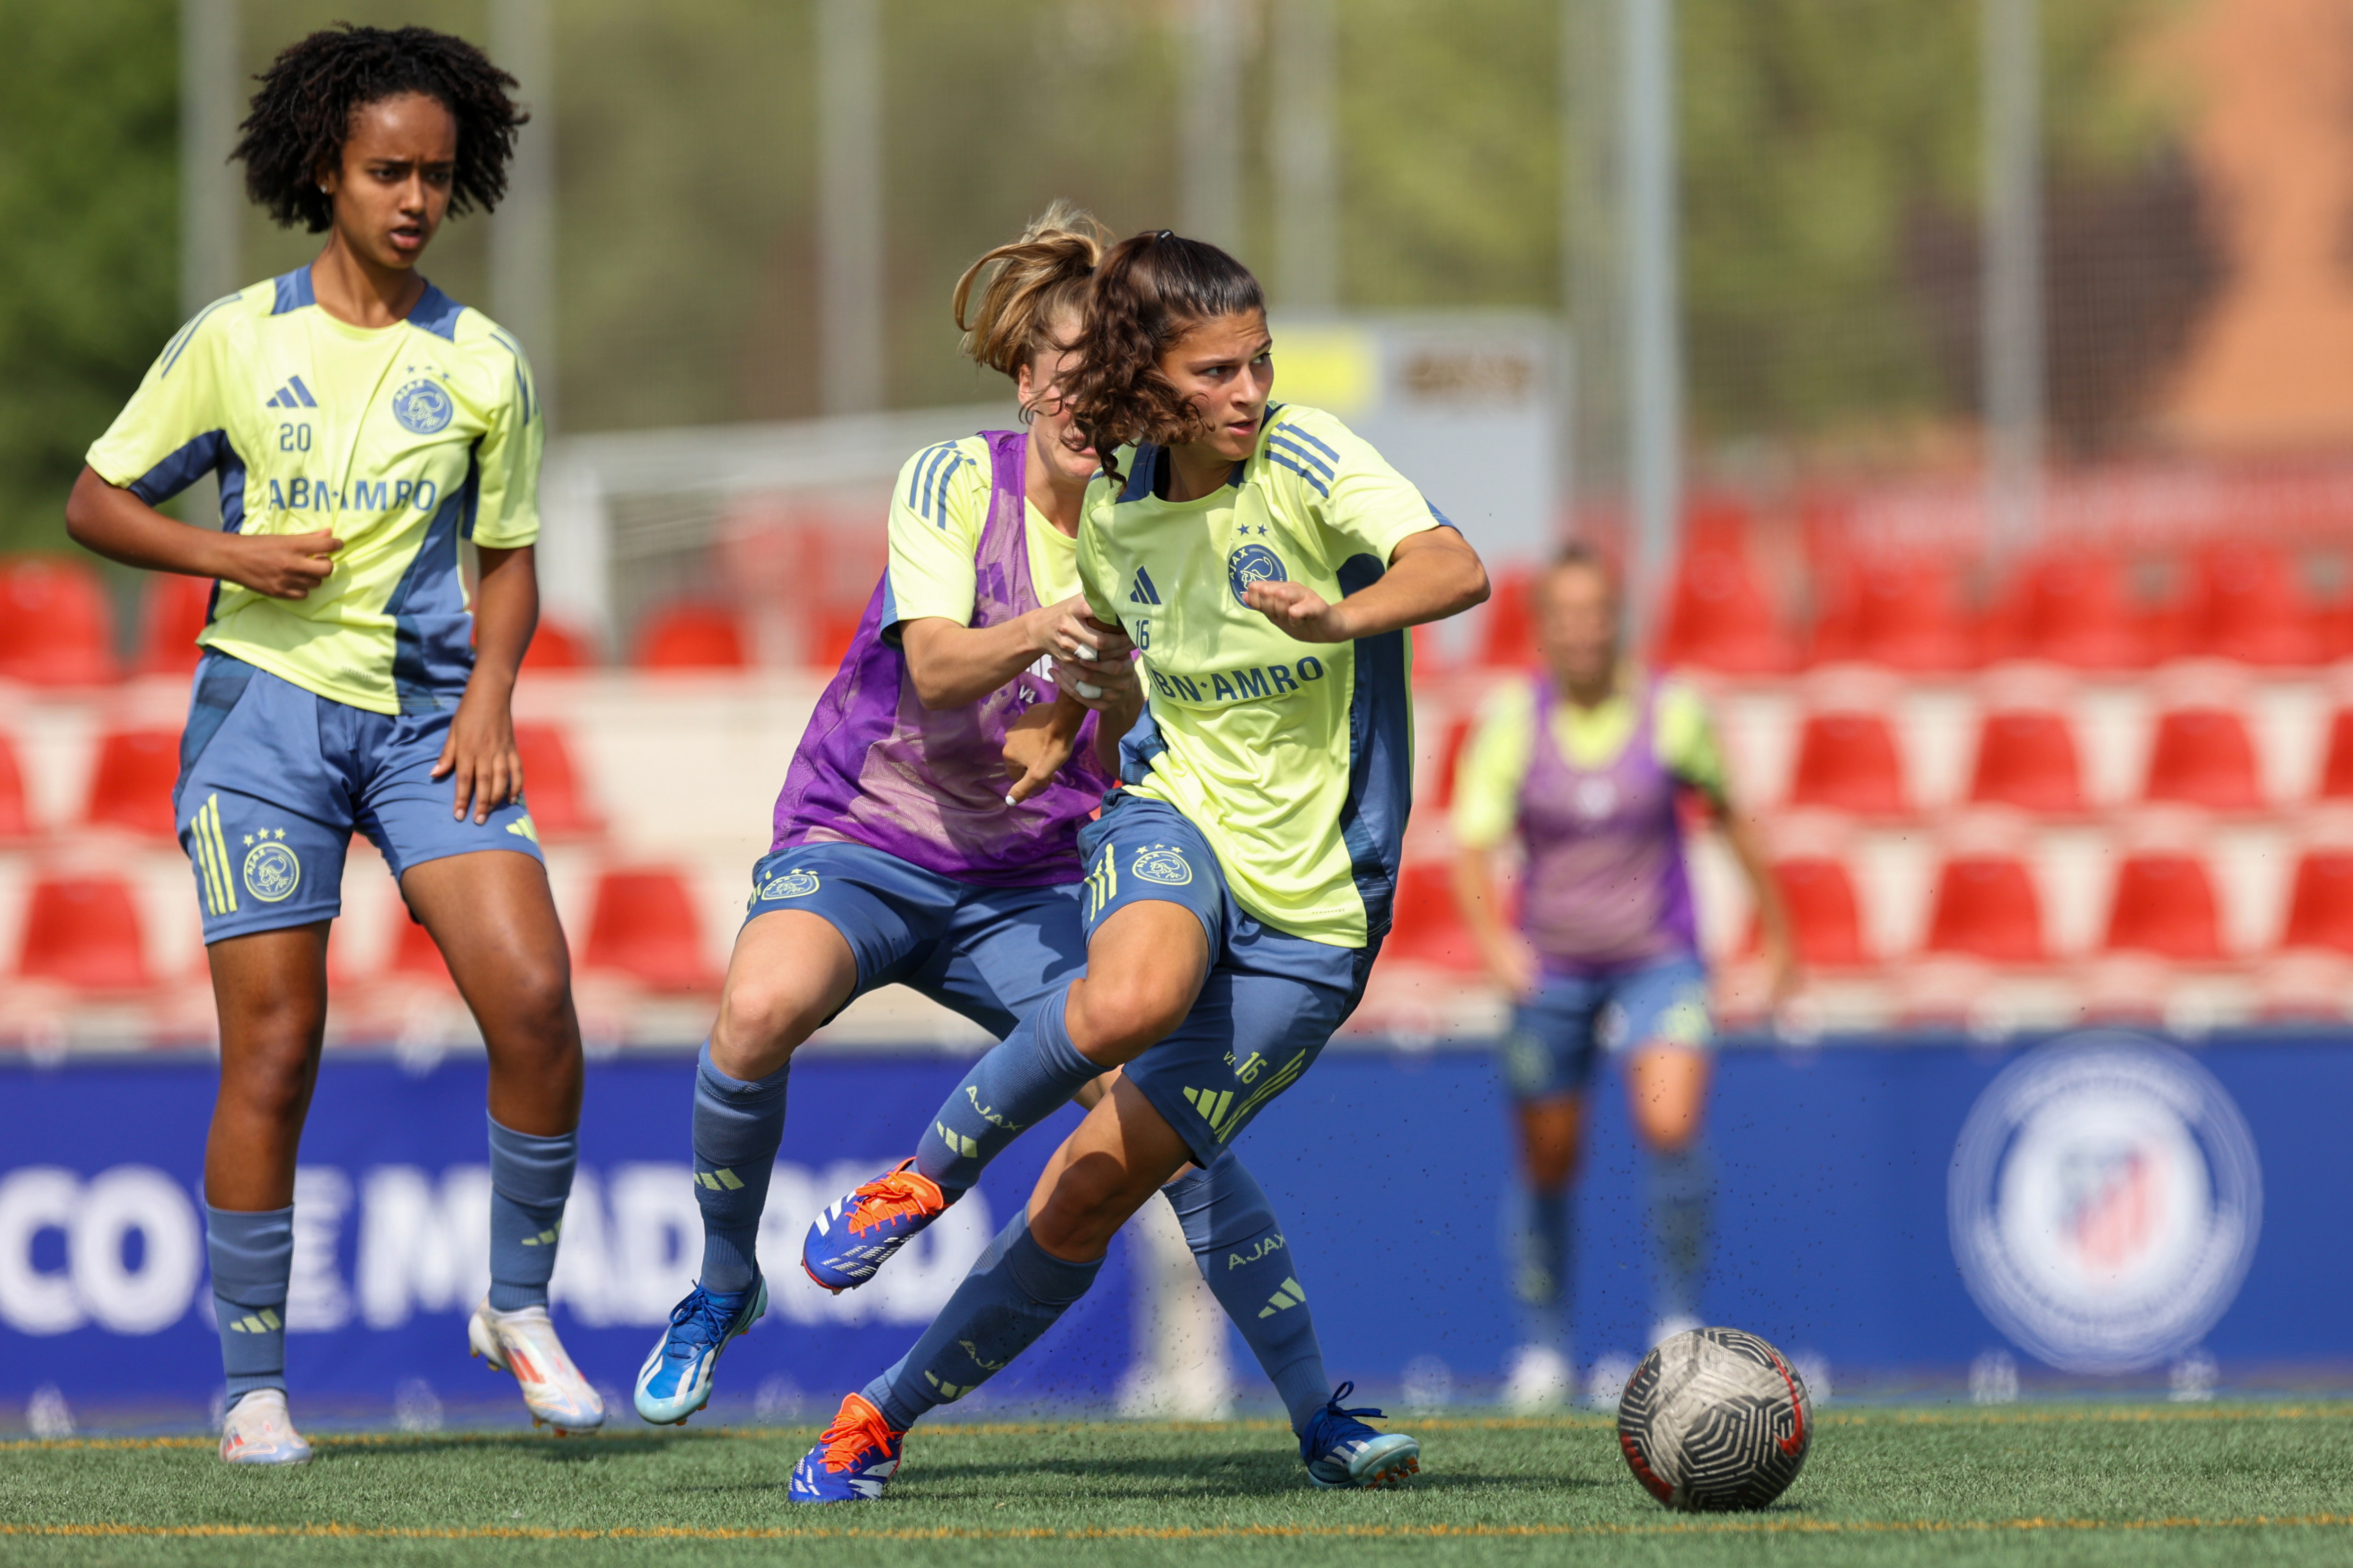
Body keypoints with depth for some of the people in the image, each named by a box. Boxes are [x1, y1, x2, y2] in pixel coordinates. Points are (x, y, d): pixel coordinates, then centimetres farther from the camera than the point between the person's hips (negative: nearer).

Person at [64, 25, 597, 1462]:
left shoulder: (482, 364, 6)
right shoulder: (235, 342, 1)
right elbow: (98, 503, 8)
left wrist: (490, 696, -2)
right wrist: (230, 557, -9)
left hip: (428, 719, 2)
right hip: (269, 703, -2)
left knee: (533, 998, -15)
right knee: (274, 1047, -6)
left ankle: (519, 1305, 5)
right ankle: (255, 1387, 5)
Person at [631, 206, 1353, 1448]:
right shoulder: (953, 482, -11)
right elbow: (932, 668, -24)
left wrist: (1118, 693, -31)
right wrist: (1034, 634, -45)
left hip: (1029, 882, 2)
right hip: (860, 840, -2)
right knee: (760, 1010, -34)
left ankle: (1315, 1404, 1)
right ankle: (724, 1287, -8)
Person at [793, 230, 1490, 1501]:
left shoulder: (1303, 462, -14)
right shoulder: (1113, 511, 0)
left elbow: (1454, 570, -34)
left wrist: (1340, 616, -50)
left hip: (1311, 914, -2)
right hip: (1178, 821, 2)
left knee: (1090, 1195, -4)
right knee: (1135, 996, -38)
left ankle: (885, 1414, 14)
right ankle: (926, 1179, -15)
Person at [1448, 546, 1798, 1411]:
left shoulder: (1672, 713, -7)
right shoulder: (1512, 719, -8)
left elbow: (1727, 811, 9)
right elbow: (1472, 846, -15)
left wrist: (1776, 925, 15)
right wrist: (1495, 940, -34)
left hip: (1659, 962, -1)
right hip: (1550, 971, 1)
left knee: (1671, 1127, -23)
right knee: (1548, 1165, 7)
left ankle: (1678, 1316, -5)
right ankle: (1543, 1347, 26)